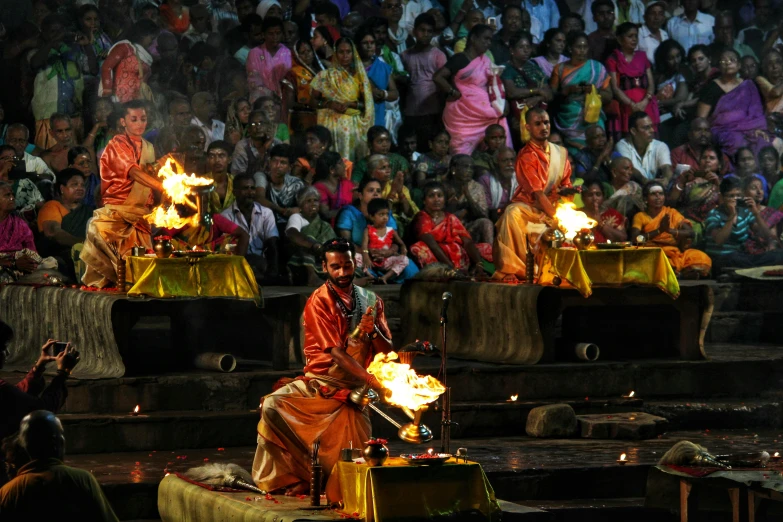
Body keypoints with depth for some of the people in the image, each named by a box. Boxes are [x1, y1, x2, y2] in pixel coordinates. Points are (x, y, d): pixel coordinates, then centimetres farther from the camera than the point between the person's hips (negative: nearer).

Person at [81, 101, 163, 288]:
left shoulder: (148, 148, 17)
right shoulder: (117, 144, -3)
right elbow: (134, 173, -20)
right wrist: (164, 187, -32)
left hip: (141, 215, 5)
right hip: (117, 212, -5)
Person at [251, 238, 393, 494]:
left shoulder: (371, 301, 10)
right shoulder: (319, 302, -6)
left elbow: (386, 351, 7)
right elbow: (336, 353, -15)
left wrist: (373, 330, -15)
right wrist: (372, 382, -25)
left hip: (353, 387, 2)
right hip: (321, 383, -2)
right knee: (273, 405, -29)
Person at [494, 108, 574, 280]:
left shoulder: (561, 153, 8)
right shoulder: (526, 156, -12)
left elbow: (565, 185, 13)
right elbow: (537, 193, -20)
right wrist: (556, 217, -28)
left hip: (552, 206, 6)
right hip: (529, 206, -6)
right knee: (512, 214, -38)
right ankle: (510, 269, -37)